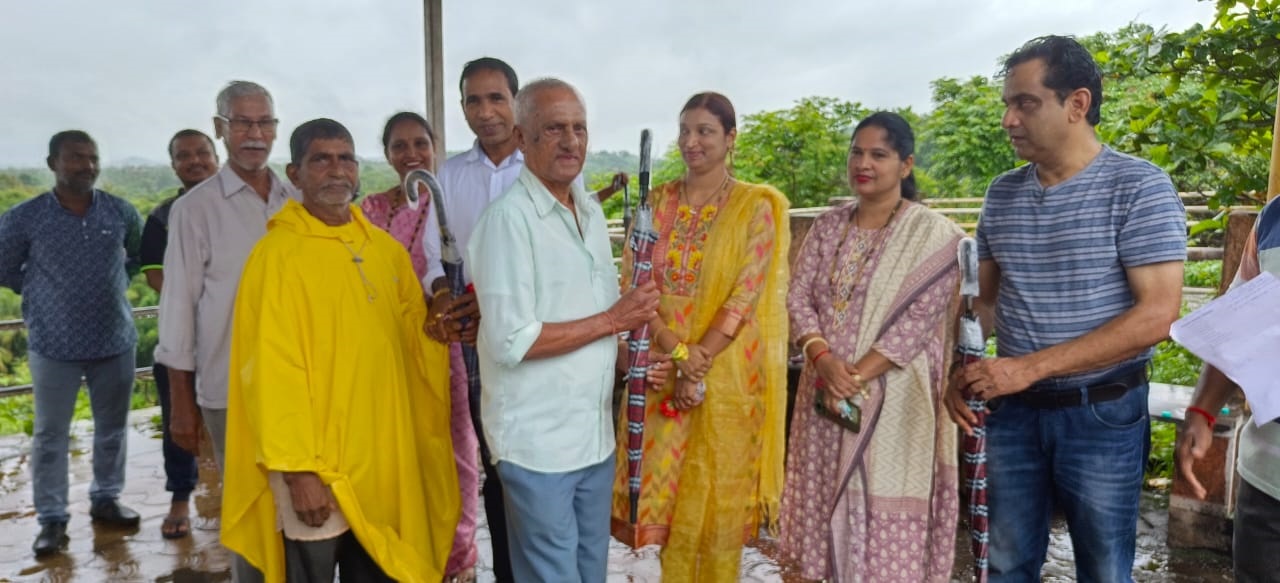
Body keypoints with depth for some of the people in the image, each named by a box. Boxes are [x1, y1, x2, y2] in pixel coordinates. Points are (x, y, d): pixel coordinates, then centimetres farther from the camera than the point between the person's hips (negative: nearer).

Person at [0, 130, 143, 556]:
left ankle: (106, 500, 30)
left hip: (116, 341, 2)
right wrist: (43, 295, 6)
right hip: (53, 346, -2)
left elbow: (140, 254, 17)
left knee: (113, 429, 13)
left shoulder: (121, 212, -1)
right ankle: (52, 520, 16)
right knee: (50, 436, 5)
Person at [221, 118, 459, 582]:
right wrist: (296, 468, -16)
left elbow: (415, 343, 16)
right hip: (313, 464, -5)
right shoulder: (278, 254, -12)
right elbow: (272, 372, -15)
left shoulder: (387, 249, 6)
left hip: (385, 458, 6)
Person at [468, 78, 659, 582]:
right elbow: (510, 342, -22)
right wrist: (612, 321, -17)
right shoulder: (508, 218, -16)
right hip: (537, 441, -7)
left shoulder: (592, 211, 9)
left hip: (597, 435, 7)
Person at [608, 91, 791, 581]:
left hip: (726, 372, -3)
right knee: (660, 488, 10)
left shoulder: (756, 206, -4)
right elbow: (631, 281, -2)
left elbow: (746, 295, -11)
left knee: (717, 495, 9)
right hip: (659, 366, 3)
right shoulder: (657, 201, 6)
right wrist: (675, 348, -16)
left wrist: (698, 363, -16)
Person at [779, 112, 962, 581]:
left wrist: (857, 376, -18)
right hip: (827, 389, 5)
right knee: (831, 499, 11)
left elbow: (920, 319, -13)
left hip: (893, 398, -4)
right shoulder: (828, 226, 9)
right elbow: (798, 297, 2)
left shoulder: (933, 235, -6)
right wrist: (823, 359, -15)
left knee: (885, 514, 2)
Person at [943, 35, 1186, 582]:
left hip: (1102, 413, -4)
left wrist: (1030, 367, -23)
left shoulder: (1138, 187, -11)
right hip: (1012, 410, 4)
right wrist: (964, 369, -7)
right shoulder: (1002, 193, 4)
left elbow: (1156, 314, -18)